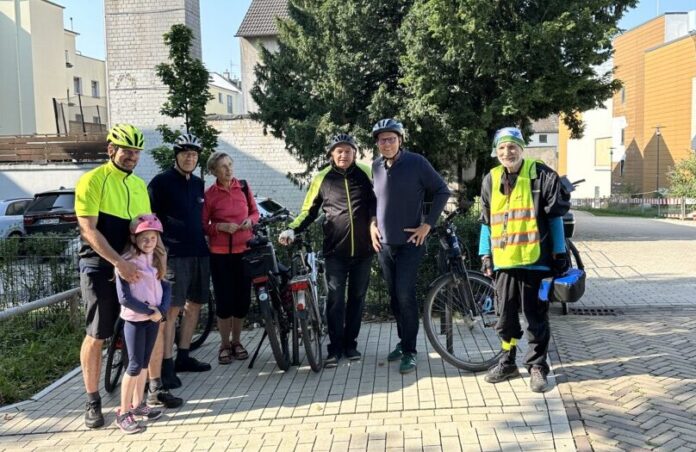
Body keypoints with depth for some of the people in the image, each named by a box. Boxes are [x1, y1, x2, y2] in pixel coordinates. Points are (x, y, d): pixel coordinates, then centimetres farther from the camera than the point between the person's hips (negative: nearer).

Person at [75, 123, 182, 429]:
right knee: (96, 336, 2)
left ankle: (155, 389, 22)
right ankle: (92, 402, 17)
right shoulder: (92, 180, -10)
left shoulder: (139, 184, 11)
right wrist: (119, 262, -26)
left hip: (136, 266, 6)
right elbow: (89, 230, -17)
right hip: (101, 267, -6)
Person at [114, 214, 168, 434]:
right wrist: (149, 311, -15)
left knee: (144, 363, 14)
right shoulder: (125, 262, -16)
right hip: (134, 320, -6)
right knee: (135, 365, -3)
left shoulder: (157, 259, 4)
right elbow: (124, 298, -18)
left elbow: (165, 286, 6)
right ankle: (123, 413, 8)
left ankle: (138, 405, 27)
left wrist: (161, 310, -9)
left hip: (154, 317, 6)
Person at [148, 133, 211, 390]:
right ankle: (166, 366, -3)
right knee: (171, 310, -8)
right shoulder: (161, 182, -5)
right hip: (173, 255, -7)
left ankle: (183, 357, 22)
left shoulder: (198, 184, 15)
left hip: (199, 253, 7)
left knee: (193, 306, 11)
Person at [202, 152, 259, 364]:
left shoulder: (243, 186, 3)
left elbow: (255, 212, 13)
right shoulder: (209, 194, -6)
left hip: (244, 250, 3)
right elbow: (202, 225, -3)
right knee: (224, 299, 1)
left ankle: (236, 341, 25)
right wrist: (220, 227, -19)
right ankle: (225, 345, 18)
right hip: (220, 253, -3)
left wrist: (250, 220, -8)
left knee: (243, 298, 8)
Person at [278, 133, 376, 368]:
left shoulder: (365, 173, 3)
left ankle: (350, 344, 21)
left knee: (357, 297, 10)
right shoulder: (322, 178, 1)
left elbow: (376, 202, 13)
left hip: (363, 249, 2)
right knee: (335, 299, -4)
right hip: (336, 250, -1)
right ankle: (335, 348, 5)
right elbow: (309, 210, 7)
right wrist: (293, 229, -6)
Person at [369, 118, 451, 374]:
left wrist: (428, 224, -8)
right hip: (384, 243, 5)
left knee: (405, 296, -9)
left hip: (410, 242, -5)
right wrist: (372, 223, 6)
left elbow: (442, 191, -4)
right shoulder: (376, 166, 4)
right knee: (394, 296, 11)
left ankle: (409, 351, 1)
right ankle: (404, 341, 27)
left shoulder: (416, 163, -9)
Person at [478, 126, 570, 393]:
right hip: (503, 260, 4)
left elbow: (556, 216, -1)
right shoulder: (491, 180, 9)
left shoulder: (542, 176, -3)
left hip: (535, 260, -4)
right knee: (506, 316, 12)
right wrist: (485, 254, 12)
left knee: (536, 317, 5)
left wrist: (560, 252, -2)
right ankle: (507, 362, 26)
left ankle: (537, 366, 17)